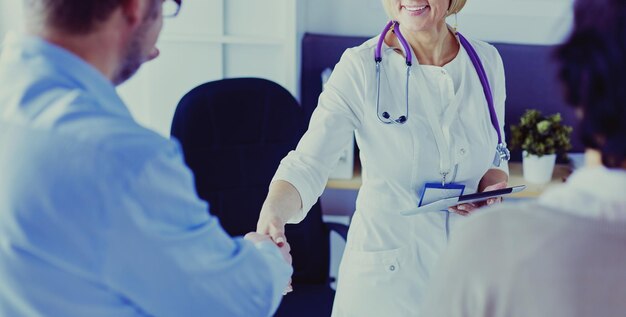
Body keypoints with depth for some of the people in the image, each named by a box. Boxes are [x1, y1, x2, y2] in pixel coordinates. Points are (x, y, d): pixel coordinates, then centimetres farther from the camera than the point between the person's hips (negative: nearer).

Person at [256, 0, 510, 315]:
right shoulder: (360, 67, -15)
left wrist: (492, 189, -11)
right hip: (385, 274, -4)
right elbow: (308, 163, -23)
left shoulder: (487, 61, -1)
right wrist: (272, 213, -42)